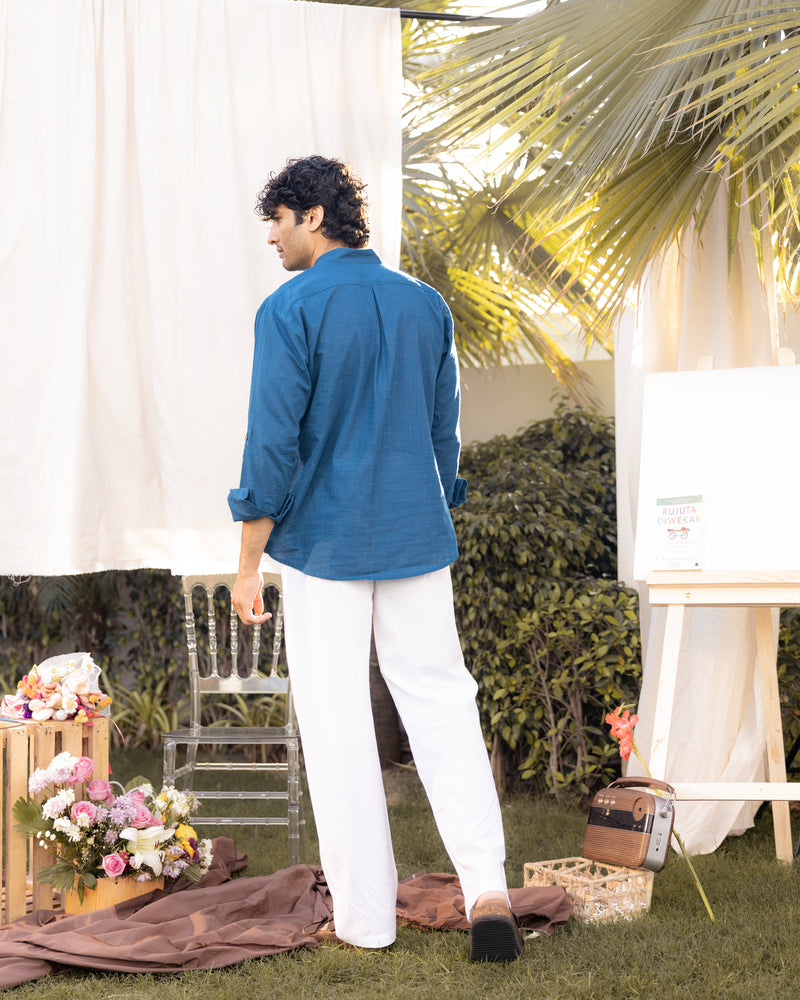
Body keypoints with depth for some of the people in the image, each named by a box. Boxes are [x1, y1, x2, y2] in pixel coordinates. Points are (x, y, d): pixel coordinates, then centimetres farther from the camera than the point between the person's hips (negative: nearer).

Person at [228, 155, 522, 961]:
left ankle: (364, 917, 11)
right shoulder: (426, 306, 6)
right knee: (441, 701, 9)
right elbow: (444, 434, 12)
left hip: (322, 546, -4)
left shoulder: (290, 311, -10)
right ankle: (486, 890, -3)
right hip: (416, 544, 4)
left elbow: (273, 445, -13)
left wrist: (248, 565, -6)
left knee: (336, 725, 5)